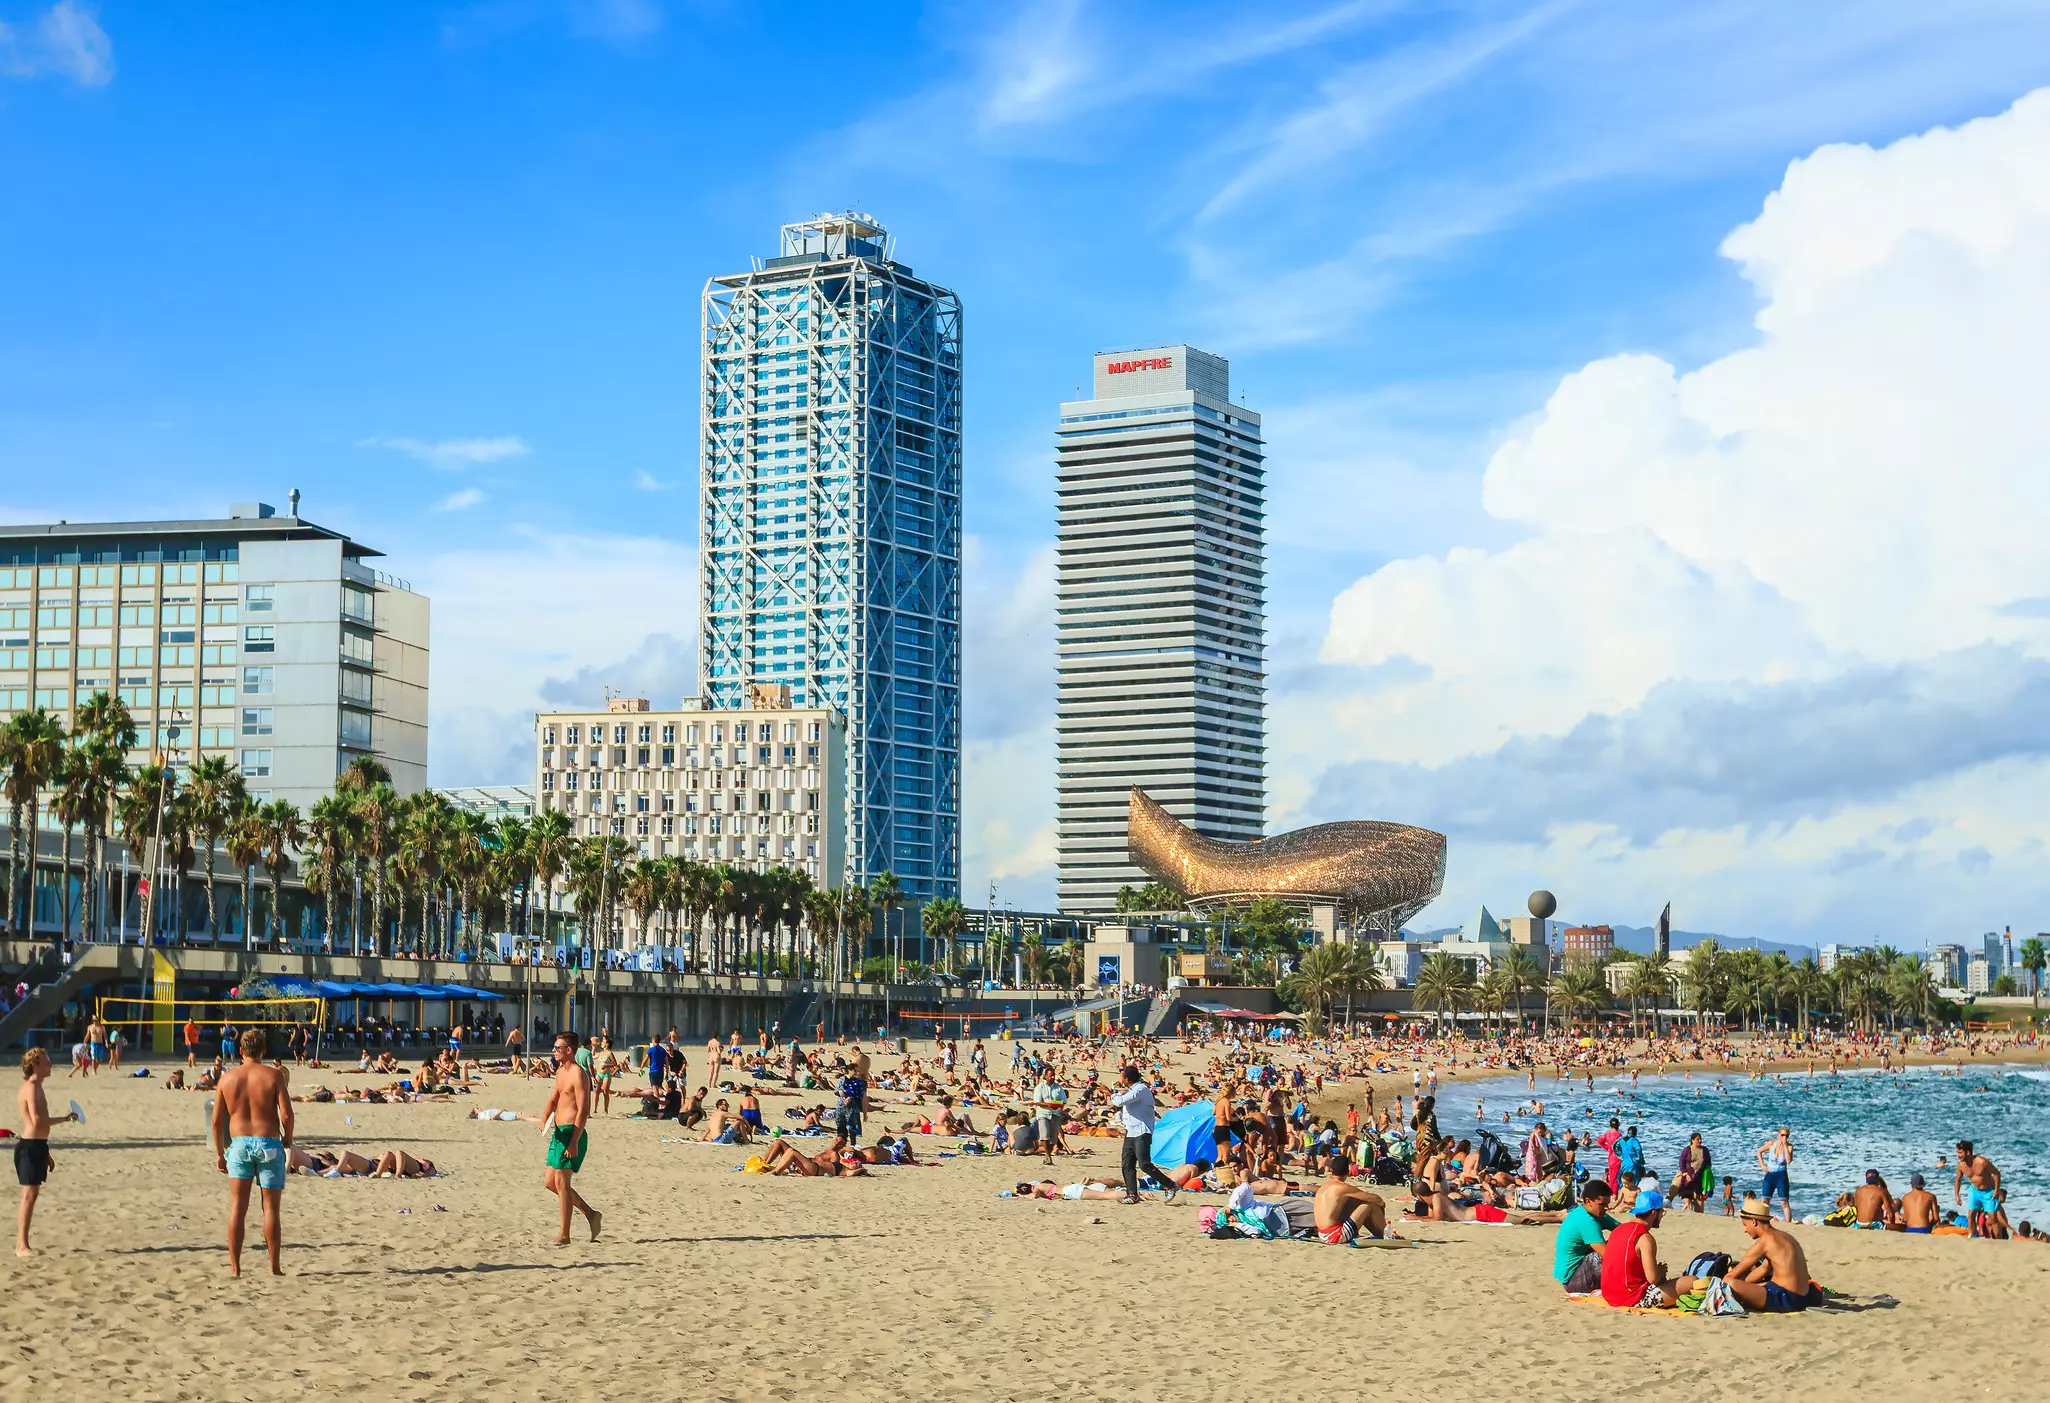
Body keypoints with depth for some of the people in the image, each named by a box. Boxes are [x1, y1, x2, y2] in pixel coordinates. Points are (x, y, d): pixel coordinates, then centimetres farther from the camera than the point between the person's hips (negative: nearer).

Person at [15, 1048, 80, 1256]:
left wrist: (46, 1153, 27)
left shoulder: (36, 1088, 17)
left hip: (37, 1146, 10)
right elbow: (37, 1121, -26)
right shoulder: (31, 1089, -15)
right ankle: (22, 1246, -7)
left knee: (33, 1194, 12)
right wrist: (64, 1118, -18)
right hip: (29, 1147, -10)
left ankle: (21, 1244, 16)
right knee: (29, 1195, -9)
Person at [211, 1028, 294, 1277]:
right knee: (271, 1208, 4)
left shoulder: (227, 1077, 3)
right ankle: (274, 1267, 6)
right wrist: (288, 1138, 7)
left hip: (239, 1143, 2)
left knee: (237, 1207, 6)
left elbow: (217, 1120, 4)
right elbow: (286, 1114, -12)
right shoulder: (274, 1075, -5)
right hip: (268, 1143, -2)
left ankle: (234, 1266, 5)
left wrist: (219, 1153, 13)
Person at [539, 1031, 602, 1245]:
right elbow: (553, 1099, 21)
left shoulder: (578, 1075, -15)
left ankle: (564, 1235, -1)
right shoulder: (560, 1071, 15)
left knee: (561, 1181, -7)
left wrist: (574, 1141, -23)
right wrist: (544, 1119, -1)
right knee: (550, 1181, 12)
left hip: (572, 1132, -10)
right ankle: (590, 1214, 21)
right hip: (559, 1131, 10)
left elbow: (583, 1110, -19)